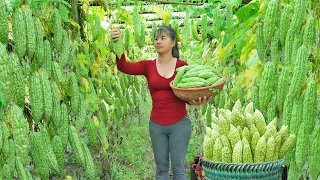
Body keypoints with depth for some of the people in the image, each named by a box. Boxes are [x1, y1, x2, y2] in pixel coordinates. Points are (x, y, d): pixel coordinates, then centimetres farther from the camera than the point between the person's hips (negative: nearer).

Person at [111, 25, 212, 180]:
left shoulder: (183, 66, -2)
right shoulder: (148, 66, 2)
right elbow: (124, 67, -13)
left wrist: (196, 101, -19)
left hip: (180, 123, -2)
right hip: (157, 125, 2)